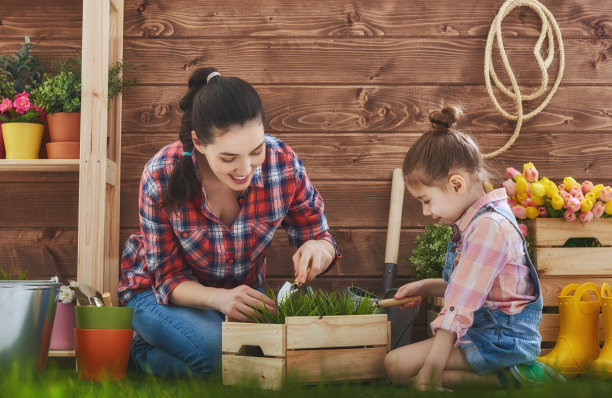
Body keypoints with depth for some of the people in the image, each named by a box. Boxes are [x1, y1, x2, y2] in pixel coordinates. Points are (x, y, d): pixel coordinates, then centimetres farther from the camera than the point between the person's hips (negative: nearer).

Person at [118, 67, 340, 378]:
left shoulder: (283, 163, -20)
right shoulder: (162, 178, -26)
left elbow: (318, 236, -6)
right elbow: (169, 278, -19)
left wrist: (318, 248, -33)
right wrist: (219, 298, -41)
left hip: (242, 292, 4)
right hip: (160, 292, -4)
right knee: (217, 349, -34)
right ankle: (142, 352, 1)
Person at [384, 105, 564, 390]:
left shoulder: (488, 227, -21)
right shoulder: (477, 220, 12)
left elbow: (459, 308, -25)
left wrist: (430, 374, -25)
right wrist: (426, 287, 19)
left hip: (501, 340, -11)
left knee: (397, 366, -18)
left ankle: (506, 377, -15)